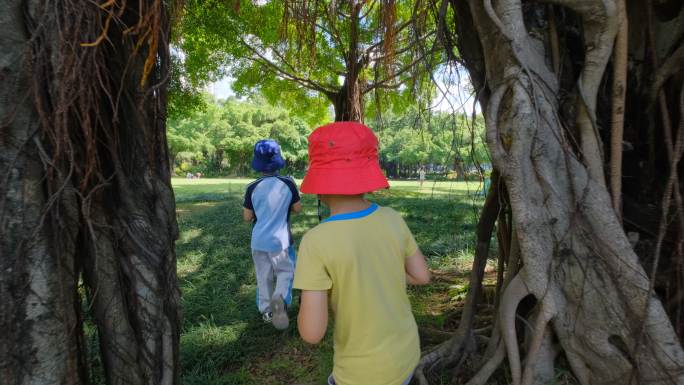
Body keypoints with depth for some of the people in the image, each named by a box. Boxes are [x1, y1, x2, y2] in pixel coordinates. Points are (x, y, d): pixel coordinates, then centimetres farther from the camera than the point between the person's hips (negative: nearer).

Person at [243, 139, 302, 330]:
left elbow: (247, 217, -2)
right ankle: (280, 298, -11)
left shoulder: (252, 188, -10)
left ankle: (266, 311, 26)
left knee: (264, 277, 16)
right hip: (280, 240, -1)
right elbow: (297, 208, 1)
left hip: (259, 240, 2)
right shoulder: (288, 184, -11)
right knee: (285, 271, 15)